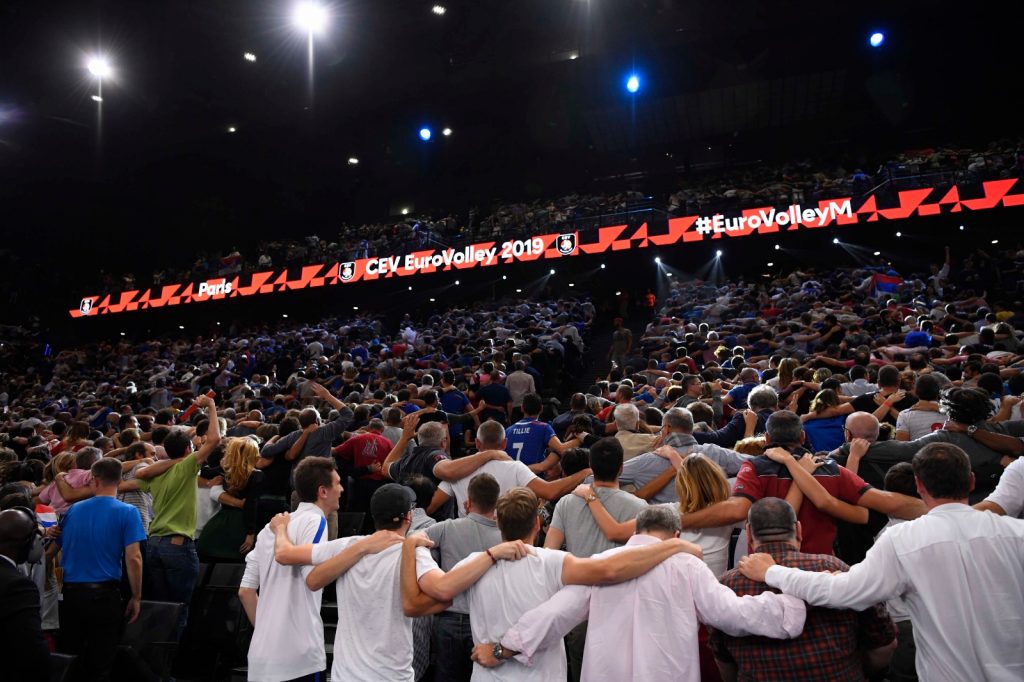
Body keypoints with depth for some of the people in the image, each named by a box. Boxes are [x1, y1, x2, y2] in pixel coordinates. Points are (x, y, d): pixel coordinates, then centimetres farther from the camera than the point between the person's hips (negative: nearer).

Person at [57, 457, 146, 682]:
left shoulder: (73, 510, 4)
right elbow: (133, 558, -16)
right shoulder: (126, 512, -9)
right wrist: (136, 597, -6)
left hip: (70, 593, 4)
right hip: (104, 593, -4)